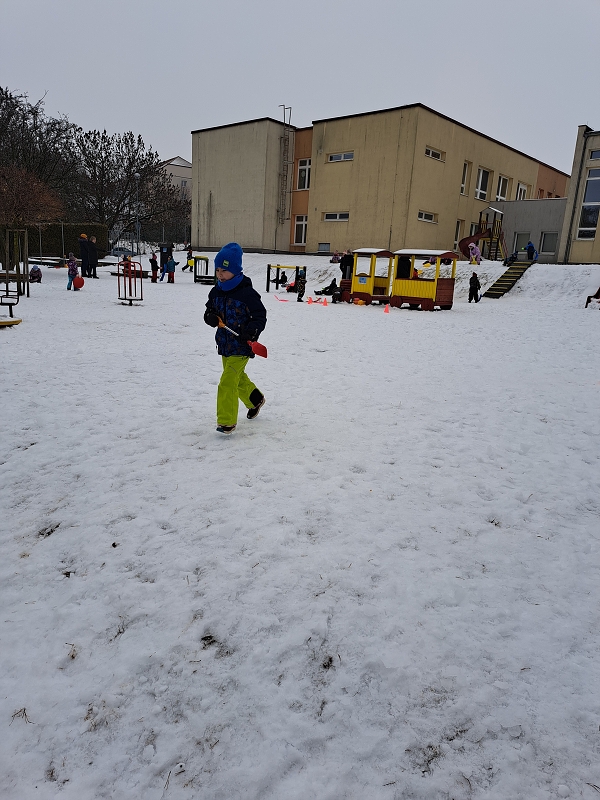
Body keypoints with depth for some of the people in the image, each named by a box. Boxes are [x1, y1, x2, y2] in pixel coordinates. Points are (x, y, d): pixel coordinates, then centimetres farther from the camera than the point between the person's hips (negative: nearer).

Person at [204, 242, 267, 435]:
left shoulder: (247, 293, -17)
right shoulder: (216, 292, 3)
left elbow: (260, 316, -13)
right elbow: (209, 310, 15)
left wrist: (251, 332, -29)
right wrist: (210, 317, -9)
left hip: (241, 347, -8)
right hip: (224, 345, 8)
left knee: (228, 382, -12)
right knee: (238, 378, 24)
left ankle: (227, 421, -2)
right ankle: (255, 400, 50)